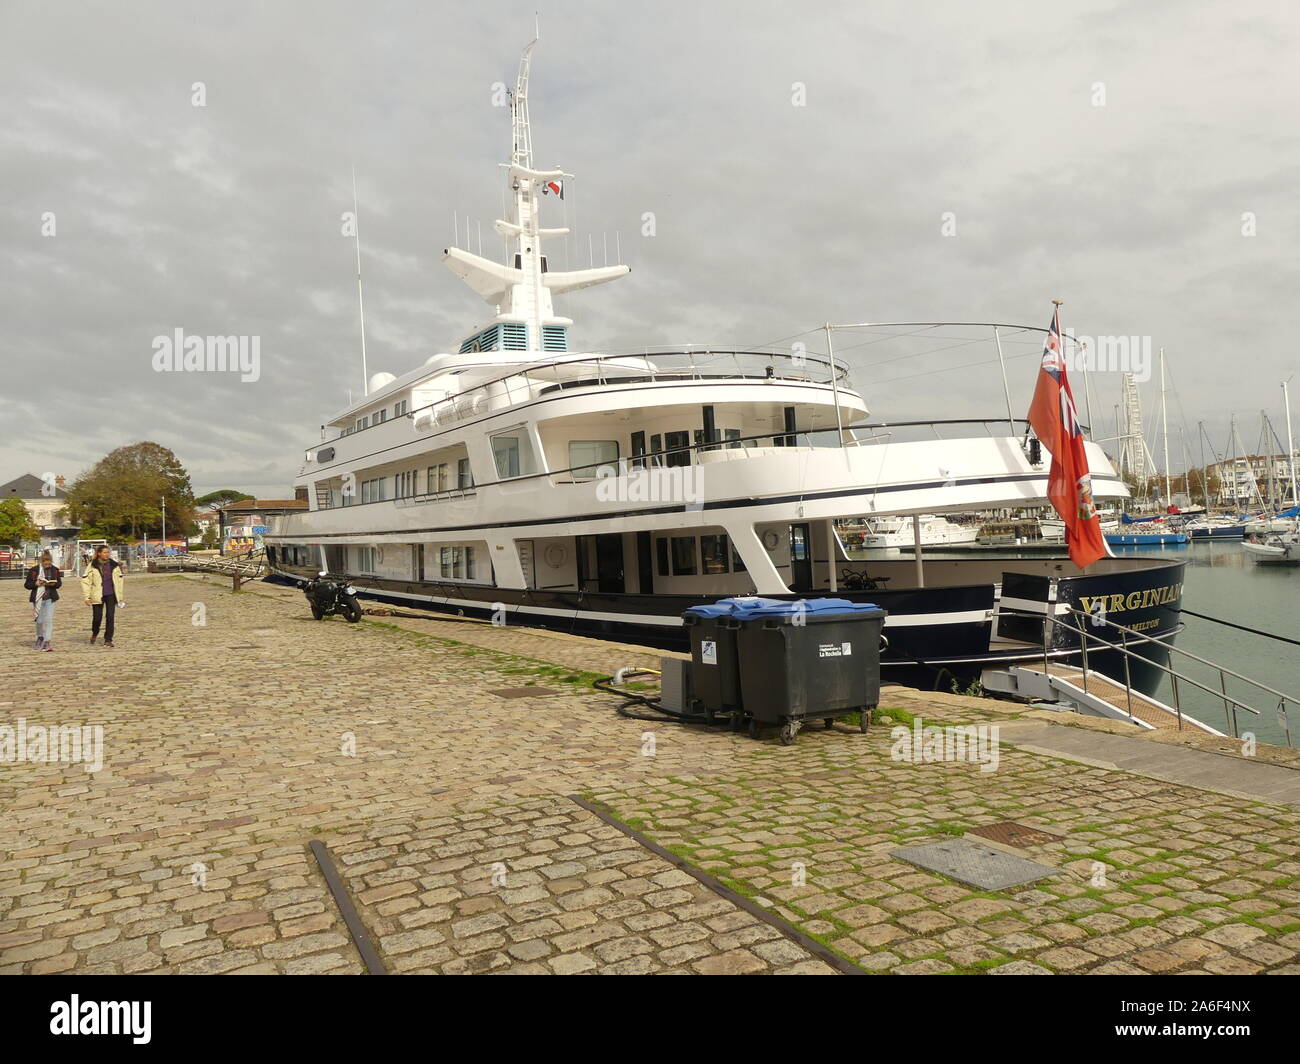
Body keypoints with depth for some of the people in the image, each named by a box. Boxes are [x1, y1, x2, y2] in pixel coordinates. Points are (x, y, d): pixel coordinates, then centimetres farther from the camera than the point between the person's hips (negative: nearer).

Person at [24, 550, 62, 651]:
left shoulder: (54, 570, 3)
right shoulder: (34, 570, -2)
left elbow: (59, 583, 12)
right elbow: (27, 585, 3)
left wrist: (54, 584, -10)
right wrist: (36, 584, -16)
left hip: (50, 598, 0)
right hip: (38, 598, 0)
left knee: (49, 619, -10)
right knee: (39, 620, 8)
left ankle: (47, 642, -10)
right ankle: (39, 638, 33)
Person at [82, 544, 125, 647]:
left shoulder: (114, 565, 6)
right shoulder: (93, 566, -4)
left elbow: (119, 580, 13)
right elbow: (85, 581, -2)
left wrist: (120, 596, 13)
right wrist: (87, 597, -6)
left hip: (111, 595, 2)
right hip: (97, 595, -2)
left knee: (110, 617, -4)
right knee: (97, 617, 1)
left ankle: (108, 640, 3)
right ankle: (94, 633, 33)